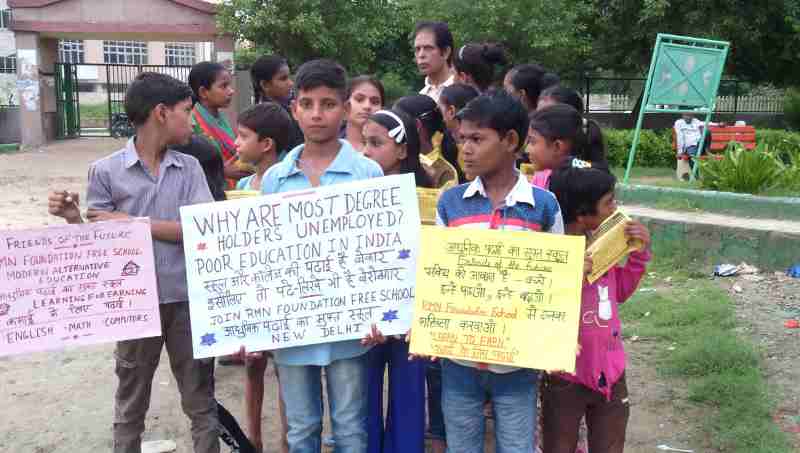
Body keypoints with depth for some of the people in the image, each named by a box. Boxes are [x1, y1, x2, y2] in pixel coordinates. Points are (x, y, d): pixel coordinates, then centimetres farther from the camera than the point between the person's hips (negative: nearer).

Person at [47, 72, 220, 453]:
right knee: (131, 404, 15)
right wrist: (73, 218, -19)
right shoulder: (106, 171, -4)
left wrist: (133, 223, -13)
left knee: (201, 402, 12)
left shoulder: (189, 167, 3)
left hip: (187, 299, 2)